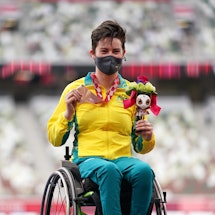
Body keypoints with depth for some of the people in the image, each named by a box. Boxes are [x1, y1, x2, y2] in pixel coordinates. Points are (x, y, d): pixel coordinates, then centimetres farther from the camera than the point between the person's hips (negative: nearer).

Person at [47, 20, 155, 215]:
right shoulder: (75, 90, 11)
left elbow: (140, 147, 19)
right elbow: (55, 139, 9)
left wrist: (147, 138, -4)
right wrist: (68, 113, -7)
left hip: (123, 158, 2)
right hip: (87, 158, -2)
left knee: (144, 170, -34)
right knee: (108, 170, -38)